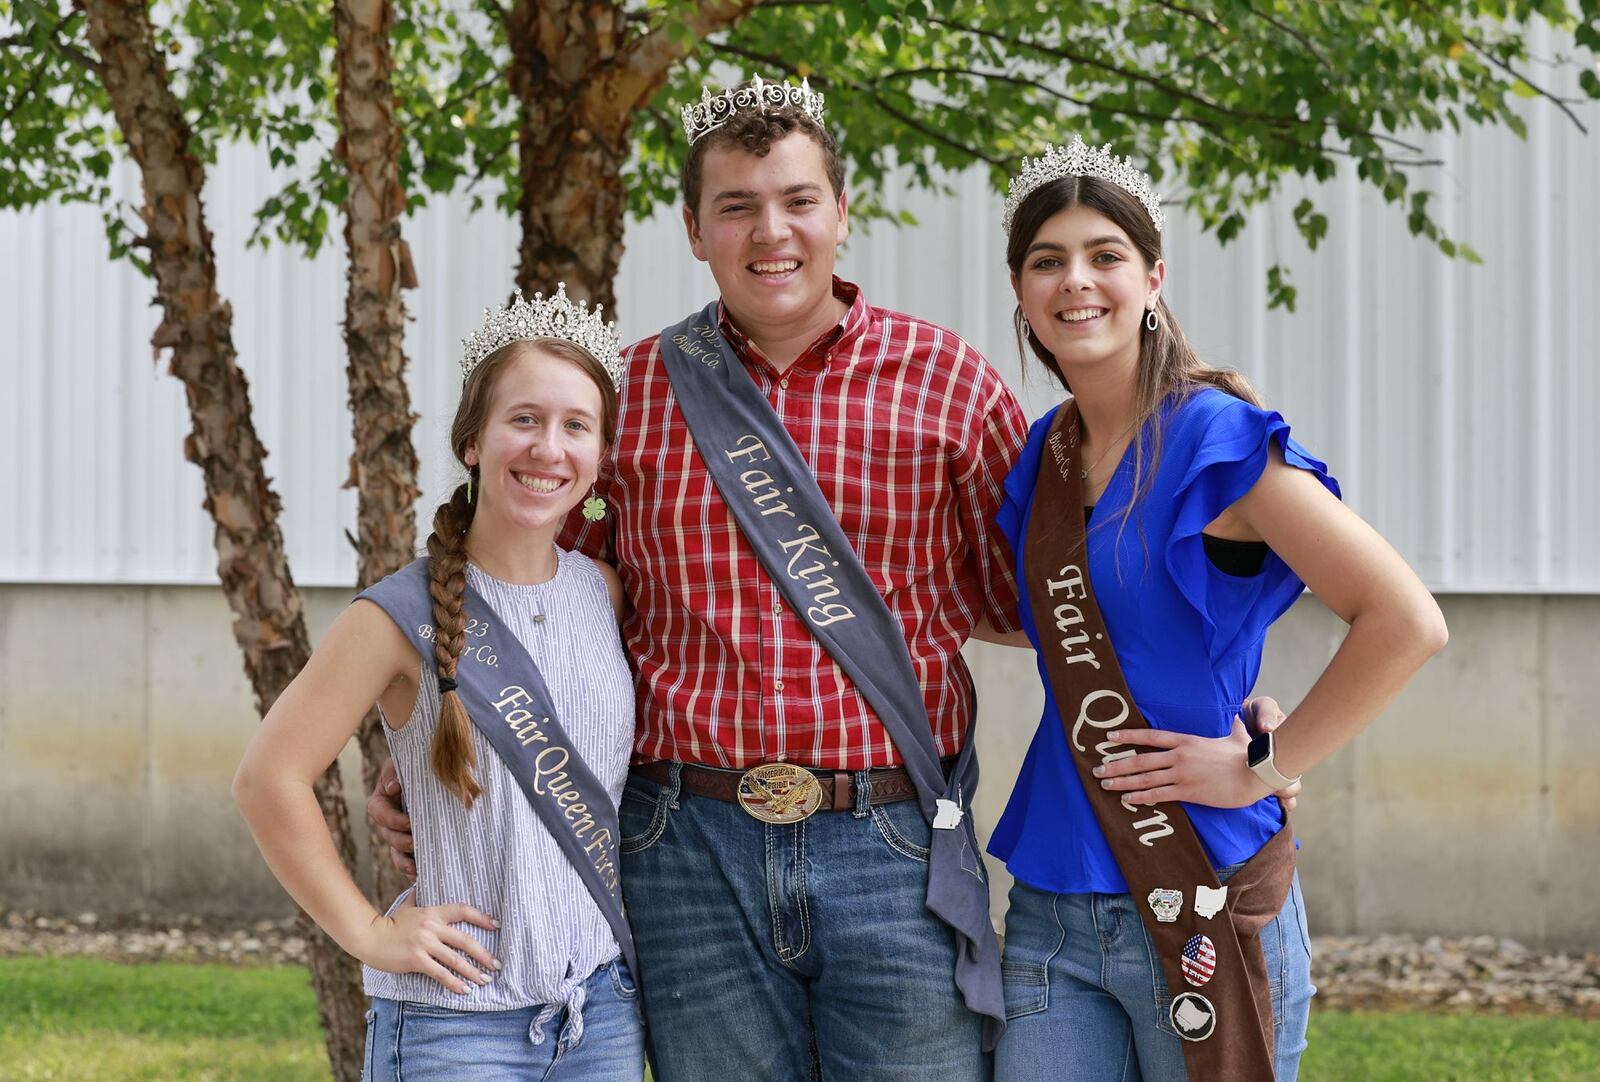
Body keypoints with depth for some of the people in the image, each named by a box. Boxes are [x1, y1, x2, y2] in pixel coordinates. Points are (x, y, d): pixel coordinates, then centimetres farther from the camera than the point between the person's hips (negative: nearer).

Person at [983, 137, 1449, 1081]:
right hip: (1053, 906, 6)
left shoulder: (1218, 439, -11)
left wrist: (1264, 767, -14)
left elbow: (1406, 620, -17)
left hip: (1204, 904, -6)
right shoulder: (1043, 458, 10)